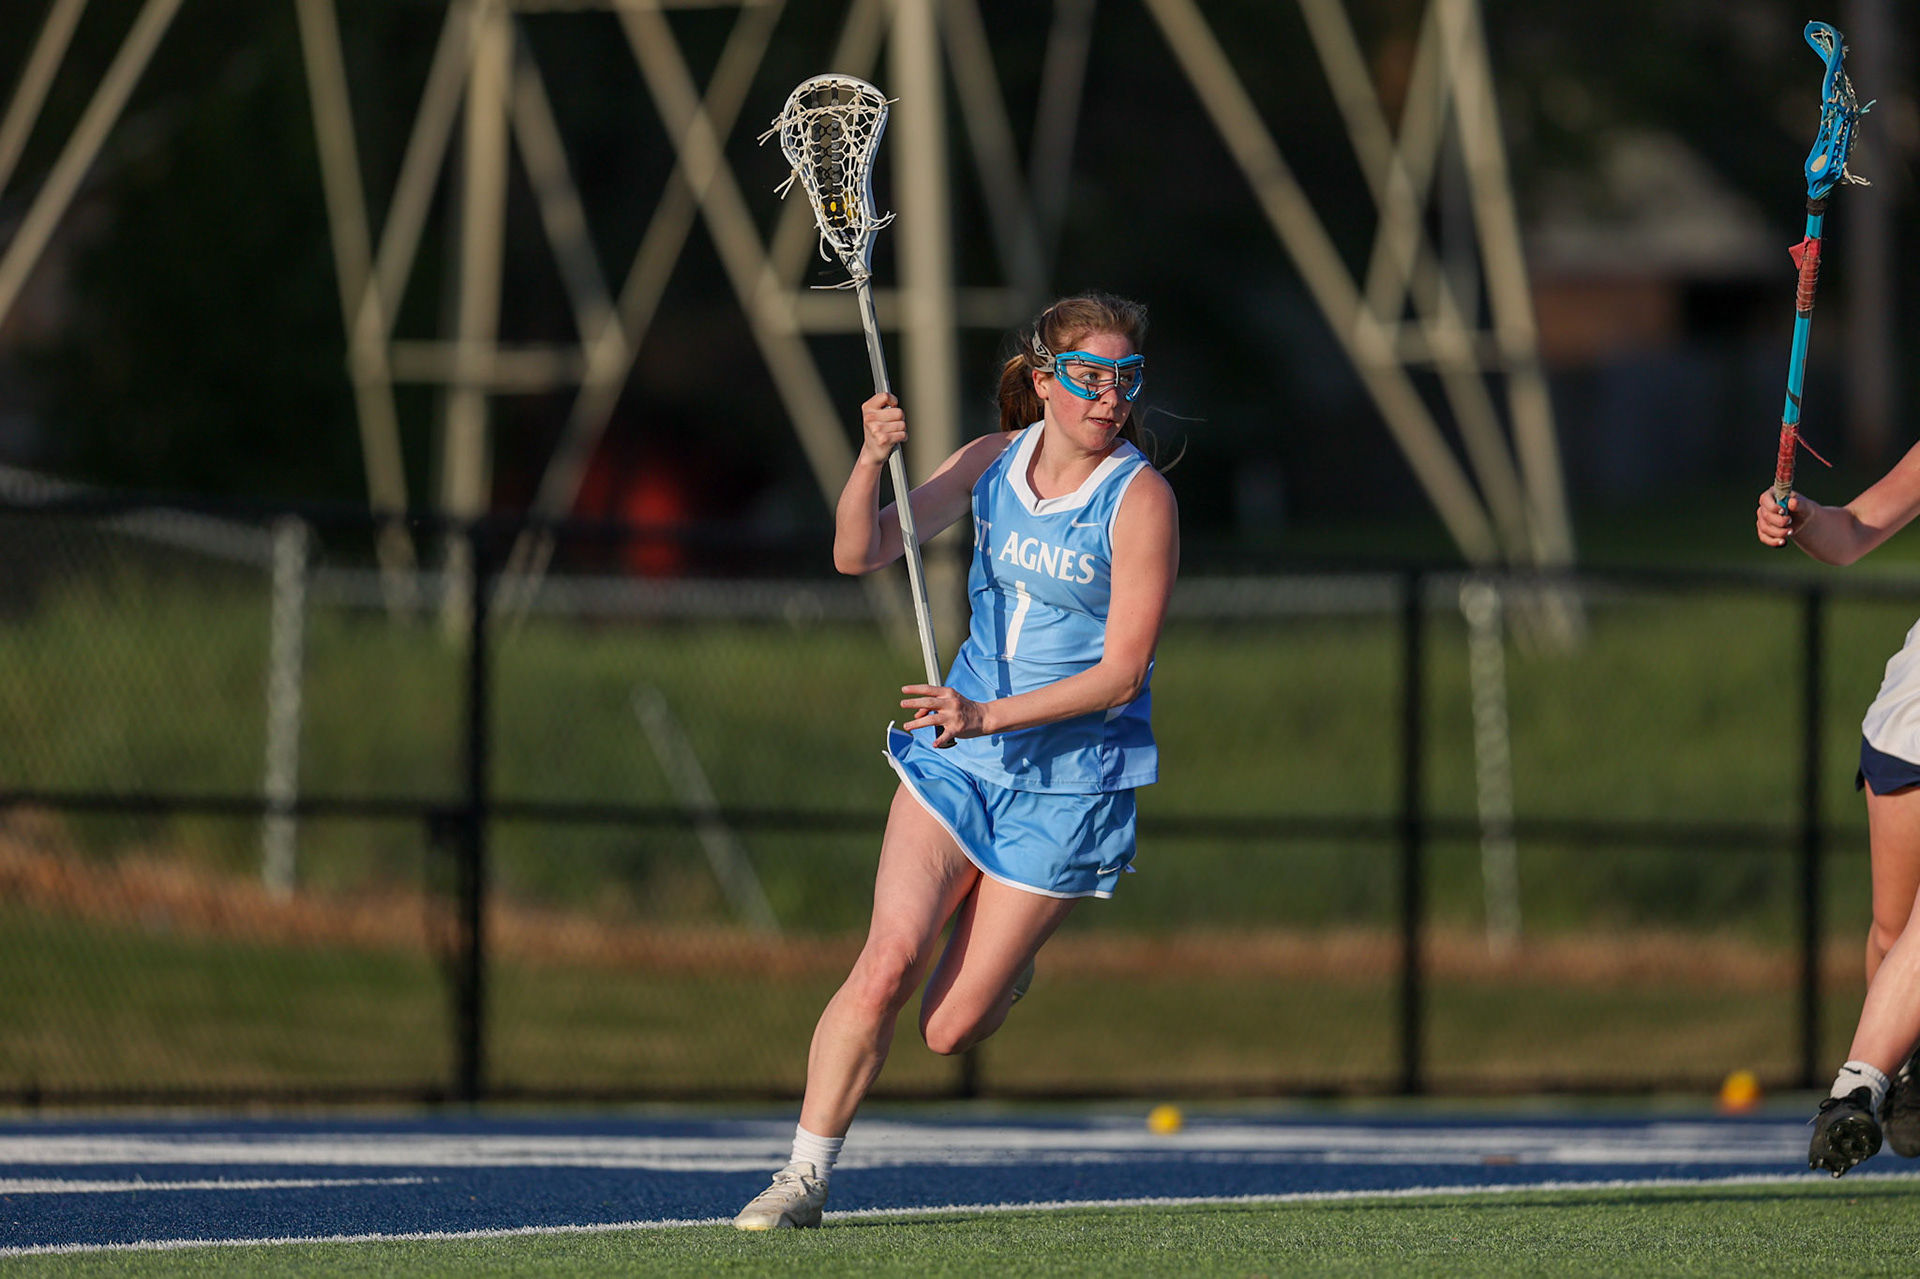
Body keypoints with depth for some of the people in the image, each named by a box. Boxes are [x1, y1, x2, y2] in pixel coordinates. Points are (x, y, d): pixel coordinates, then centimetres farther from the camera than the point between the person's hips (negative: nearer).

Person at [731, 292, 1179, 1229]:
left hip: (1066, 786, -3)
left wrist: (988, 716, -27)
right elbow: (859, 555, -3)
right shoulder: (993, 462, 1)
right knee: (889, 962, -17)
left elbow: (1122, 672, -17)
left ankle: (1007, 962, 34)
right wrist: (871, 462, -23)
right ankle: (805, 1176, -6)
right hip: (955, 761, 3)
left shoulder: (1140, 500, -13)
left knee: (950, 1030, -2)